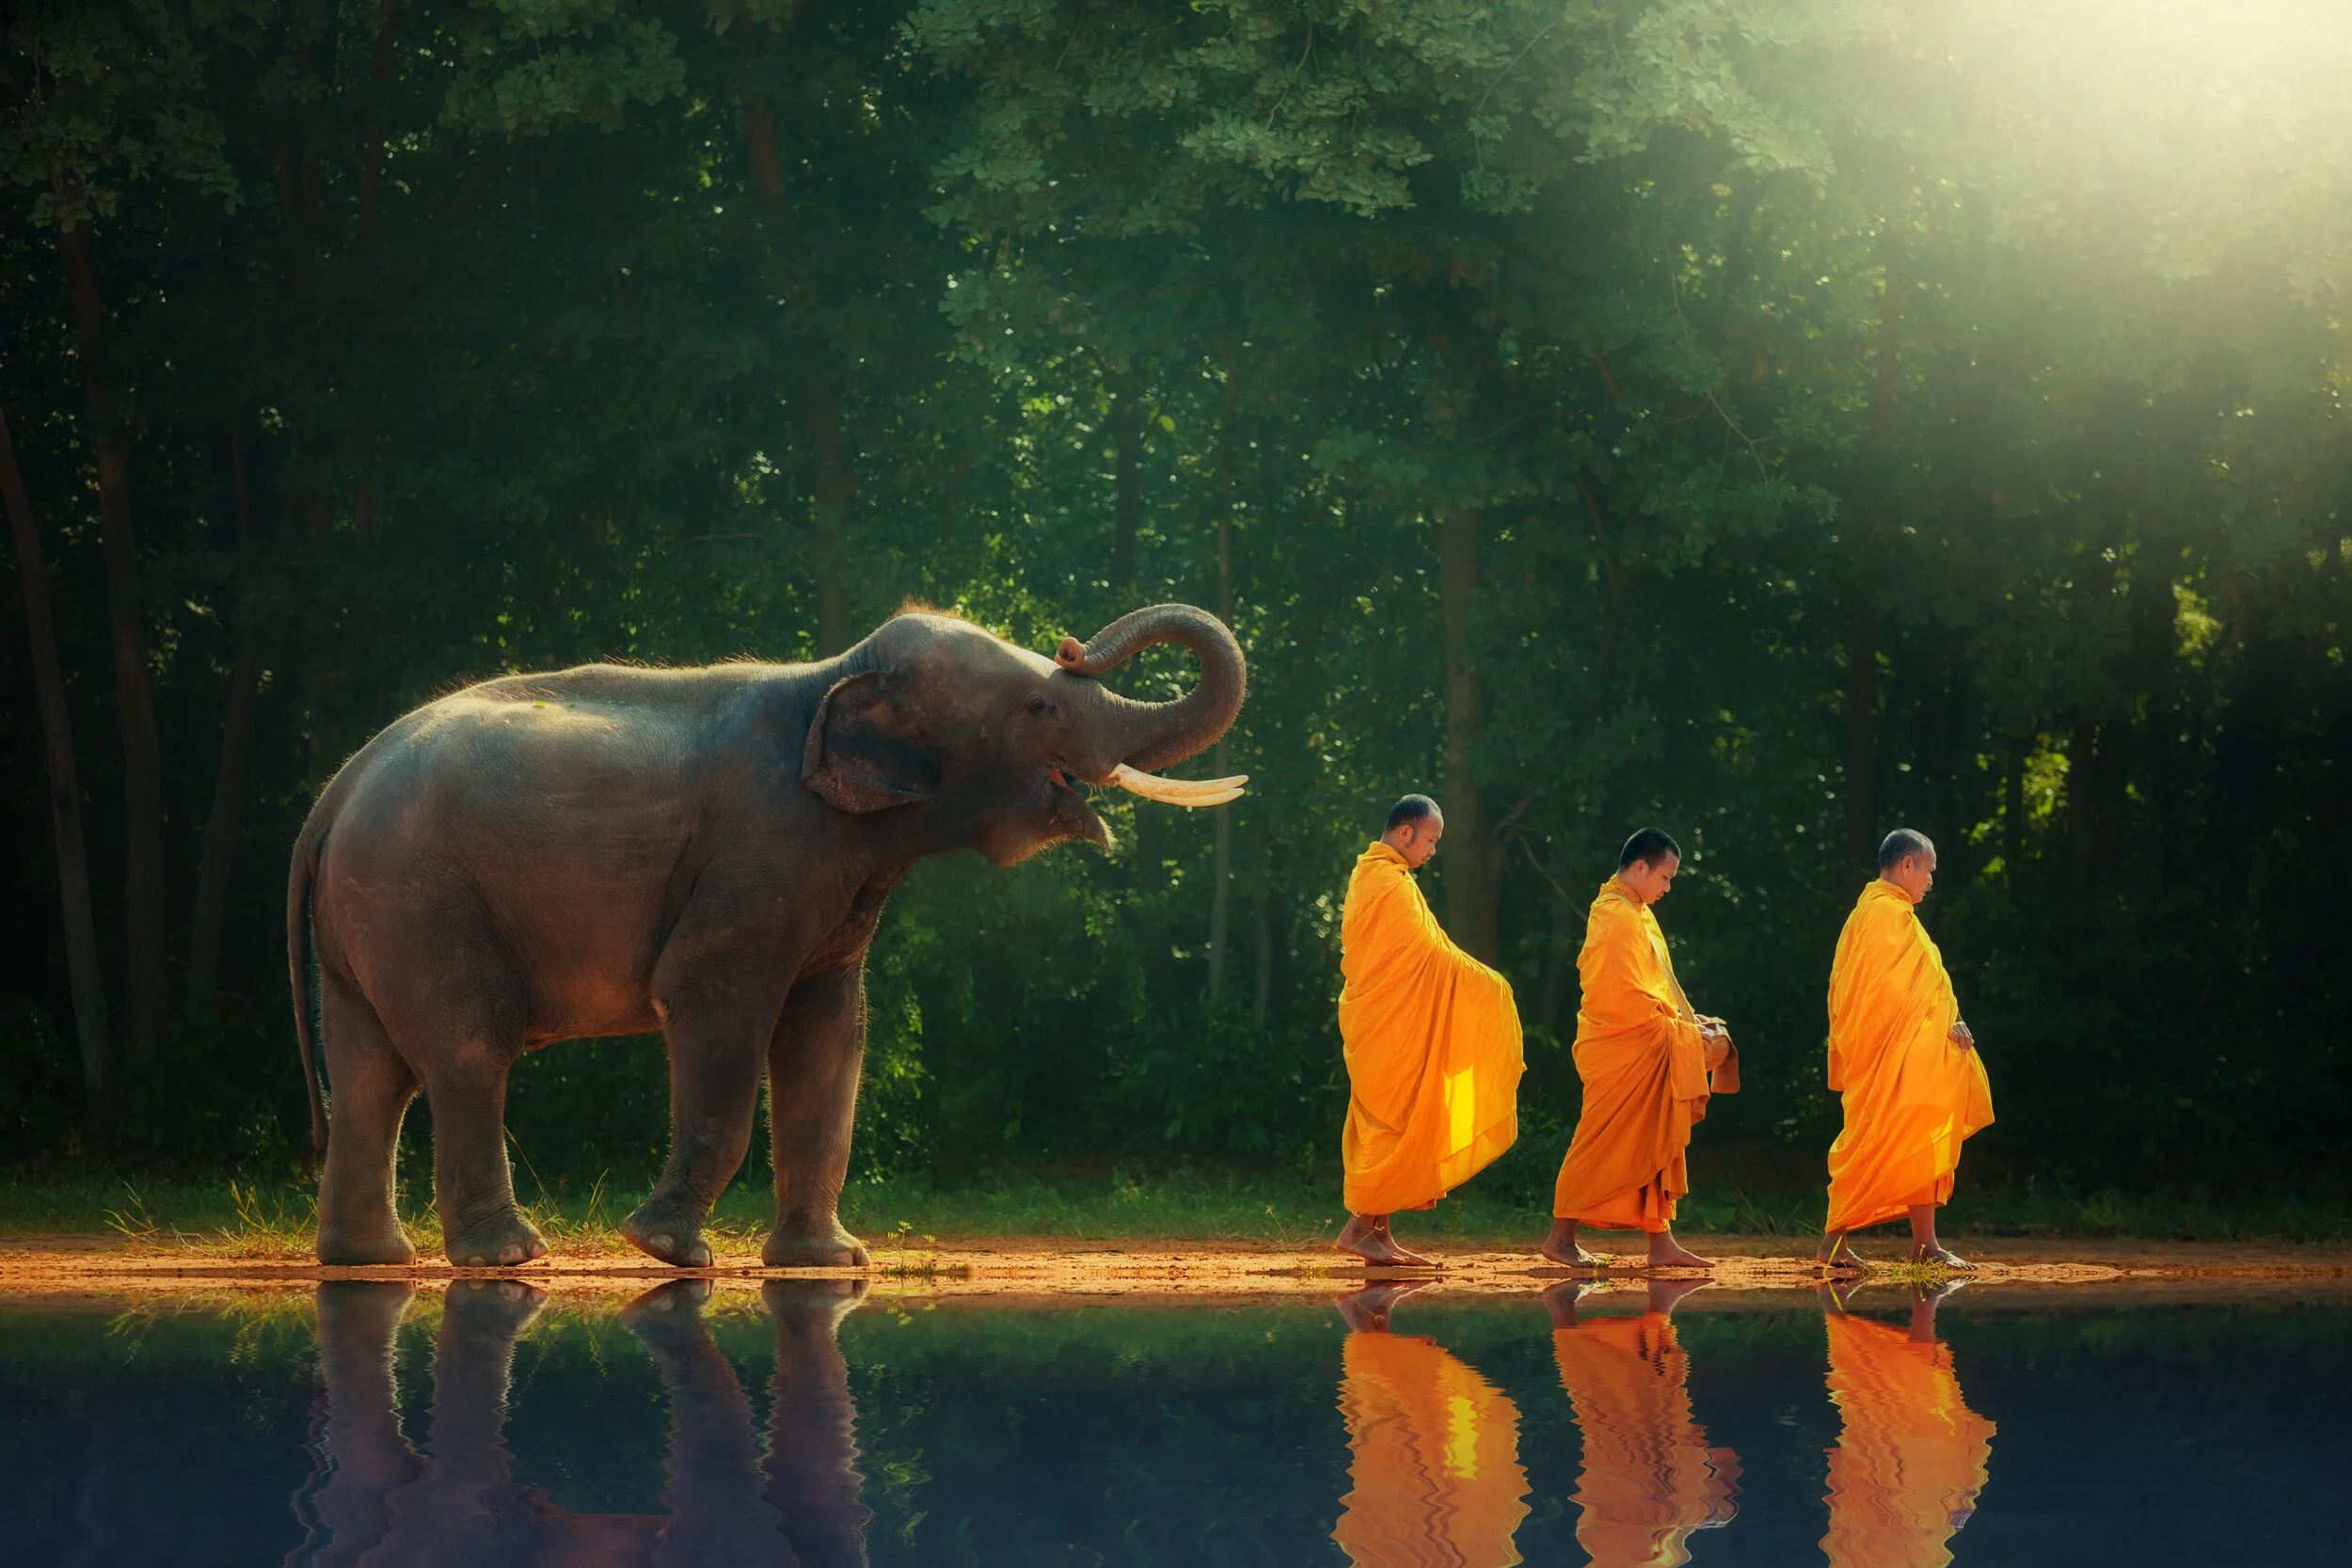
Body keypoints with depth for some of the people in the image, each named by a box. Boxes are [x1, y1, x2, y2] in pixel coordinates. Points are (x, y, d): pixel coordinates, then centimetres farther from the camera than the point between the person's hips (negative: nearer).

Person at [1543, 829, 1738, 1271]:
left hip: (1645, 1054, 10)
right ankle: (1560, 1237, 3)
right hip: (1623, 1053, -10)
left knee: (1657, 1146, 8)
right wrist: (1680, 1028, -13)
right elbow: (1628, 1001, -21)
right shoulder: (1619, 918, -17)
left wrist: (1681, 1019, 6)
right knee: (1602, 1145, -4)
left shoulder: (1633, 914, 15)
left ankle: (1661, 1242, 10)